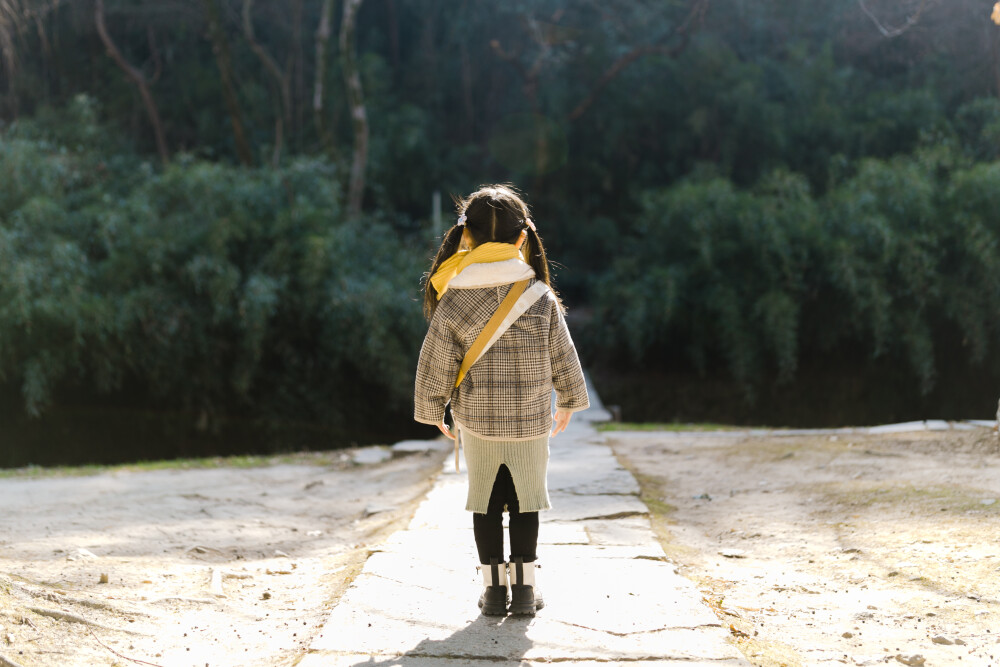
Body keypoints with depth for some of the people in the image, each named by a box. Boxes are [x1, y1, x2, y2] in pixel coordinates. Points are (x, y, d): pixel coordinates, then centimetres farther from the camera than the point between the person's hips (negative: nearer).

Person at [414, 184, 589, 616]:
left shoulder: (453, 302, -11)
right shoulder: (541, 299, -9)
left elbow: (435, 364, -6)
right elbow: (563, 358, 0)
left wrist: (433, 411, 9)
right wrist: (568, 401, 17)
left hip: (476, 421, 0)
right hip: (532, 421, 0)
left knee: (486, 502, 12)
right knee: (524, 500, 12)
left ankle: (493, 589, 14)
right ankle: (523, 588, 14)